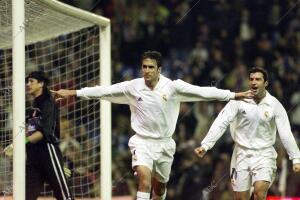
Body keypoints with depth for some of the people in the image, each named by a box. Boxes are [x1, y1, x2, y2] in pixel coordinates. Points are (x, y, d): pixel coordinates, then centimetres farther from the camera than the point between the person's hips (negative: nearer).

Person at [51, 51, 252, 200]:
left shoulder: (173, 87, -9)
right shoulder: (132, 87, -6)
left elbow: (202, 92, -11)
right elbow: (104, 91, 0)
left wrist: (235, 95, -16)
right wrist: (73, 93, 1)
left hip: (164, 143, 2)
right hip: (142, 142, -1)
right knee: (144, 178, -24)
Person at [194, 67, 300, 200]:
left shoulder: (275, 105, -5)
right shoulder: (239, 101, -7)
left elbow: (286, 134, -4)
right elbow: (221, 123, -12)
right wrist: (205, 145, -22)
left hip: (264, 155, -1)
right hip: (242, 153, 1)